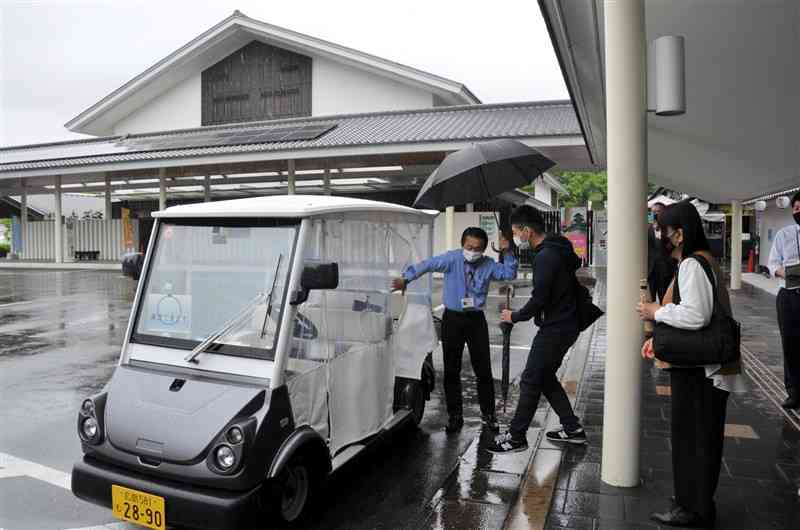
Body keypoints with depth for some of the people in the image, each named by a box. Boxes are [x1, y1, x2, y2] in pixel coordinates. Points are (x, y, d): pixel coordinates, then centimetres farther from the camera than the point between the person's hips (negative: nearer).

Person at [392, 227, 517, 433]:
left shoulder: (488, 265, 2)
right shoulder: (451, 259, -9)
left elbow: (510, 274, 2)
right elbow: (427, 265, -15)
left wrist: (506, 252, -10)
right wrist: (405, 278, -24)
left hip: (476, 319, 2)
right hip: (453, 319, -1)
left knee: (483, 370, 6)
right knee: (451, 371, 5)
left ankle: (488, 414, 22)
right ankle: (455, 416, 18)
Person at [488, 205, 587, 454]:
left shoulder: (546, 257, -22)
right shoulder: (560, 249, 10)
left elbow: (539, 300, -24)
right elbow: (576, 263, 28)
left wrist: (514, 316, -8)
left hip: (555, 329, -10)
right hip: (565, 324, 10)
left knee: (530, 381, -2)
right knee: (545, 377, 18)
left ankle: (516, 436, 8)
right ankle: (572, 428, 25)